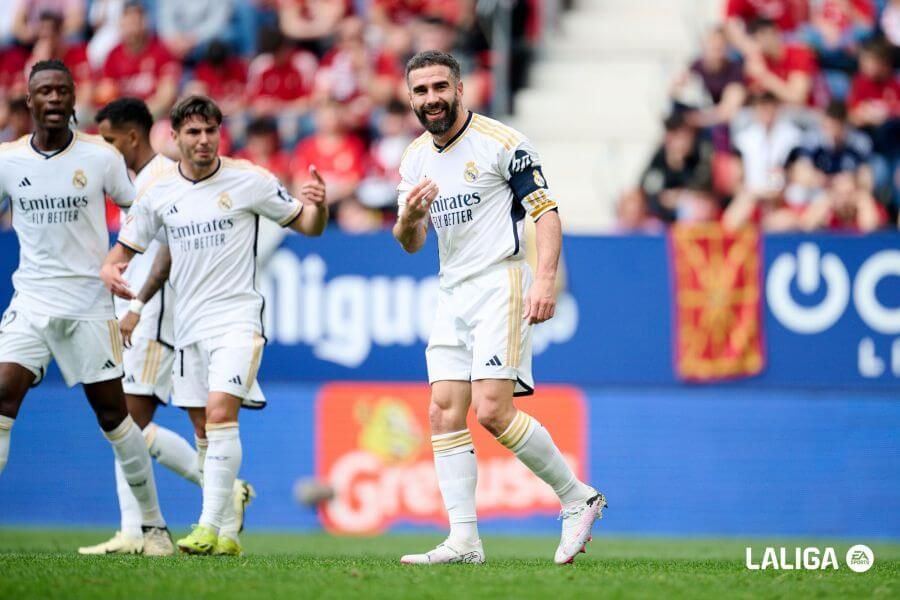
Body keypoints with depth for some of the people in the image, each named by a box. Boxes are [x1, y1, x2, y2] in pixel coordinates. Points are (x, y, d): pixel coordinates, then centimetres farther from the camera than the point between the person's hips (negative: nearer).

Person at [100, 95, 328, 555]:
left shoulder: (249, 181, -6)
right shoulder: (159, 192, 4)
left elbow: (307, 225, 2)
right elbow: (126, 246, 14)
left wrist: (317, 205, -21)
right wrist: (109, 269, -9)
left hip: (237, 318, -5)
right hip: (187, 325, 5)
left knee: (220, 414, -20)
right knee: (203, 430, 7)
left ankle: (211, 527, -21)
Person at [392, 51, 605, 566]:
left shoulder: (500, 142, -9)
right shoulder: (415, 159, 12)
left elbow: (546, 211, -11)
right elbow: (412, 244, 17)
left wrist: (546, 279, -24)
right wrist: (409, 218, -7)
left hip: (501, 285, -7)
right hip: (453, 293, 7)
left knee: (492, 411, -16)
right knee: (445, 414, -2)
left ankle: (578, 498, 1)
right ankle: (464, 542, -2)